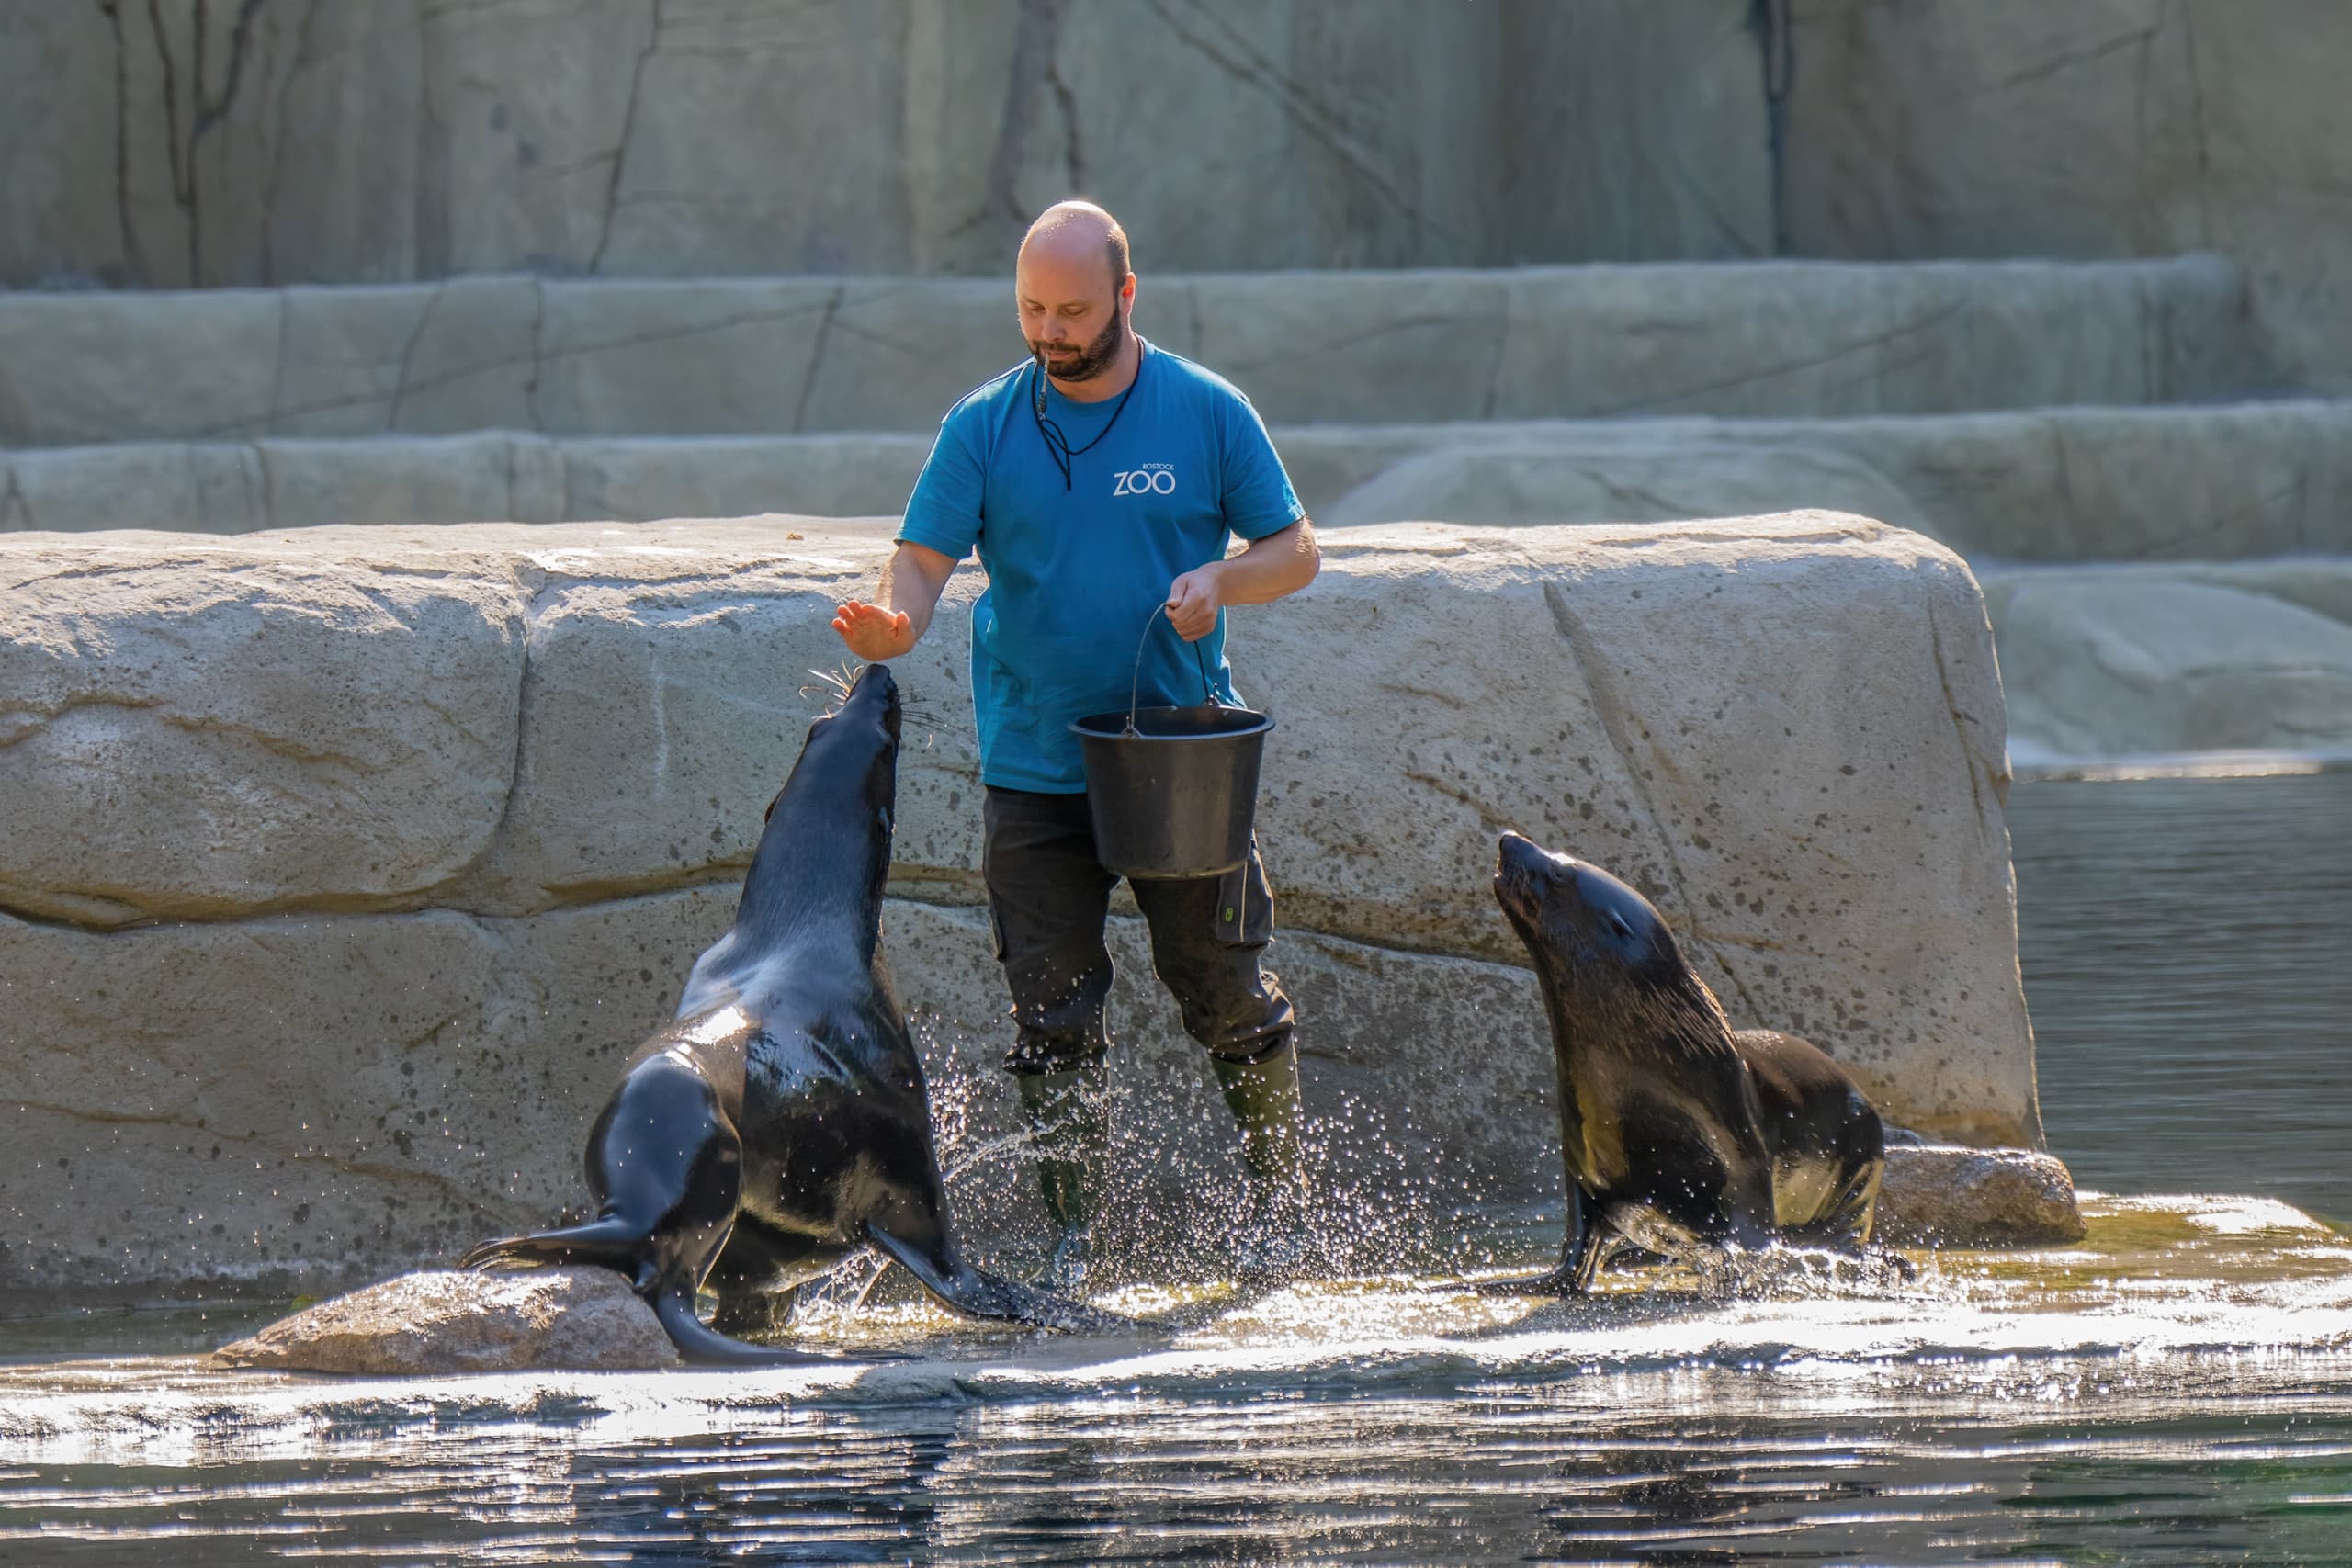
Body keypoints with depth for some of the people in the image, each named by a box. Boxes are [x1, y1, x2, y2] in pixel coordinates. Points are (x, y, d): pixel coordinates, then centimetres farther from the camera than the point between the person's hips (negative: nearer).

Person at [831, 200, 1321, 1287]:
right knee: (1053, 1016, 0)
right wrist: (889, 625, -28)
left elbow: (1295, 551, 7)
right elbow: (923, 562, -4)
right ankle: (1071, 1237, 8)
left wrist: (1220, 579, -15)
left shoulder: (1206, 414, 0)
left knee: (1227, 994, 2)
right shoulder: (982, 428, 1)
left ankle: (1278, 1194, 23)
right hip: (1033, 772, 1)